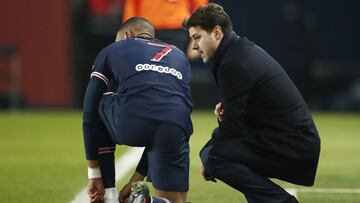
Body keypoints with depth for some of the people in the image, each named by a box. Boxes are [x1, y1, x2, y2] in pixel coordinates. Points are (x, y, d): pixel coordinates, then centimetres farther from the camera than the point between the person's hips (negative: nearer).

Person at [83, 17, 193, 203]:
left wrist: (94, 174, 33)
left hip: (131, 122, -2)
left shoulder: (111, 51, 28)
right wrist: (136, 180, 39)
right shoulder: (179, 57, 37)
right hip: (175, 128, 2)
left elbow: (90, 115, 27)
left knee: (97, 111, 35)